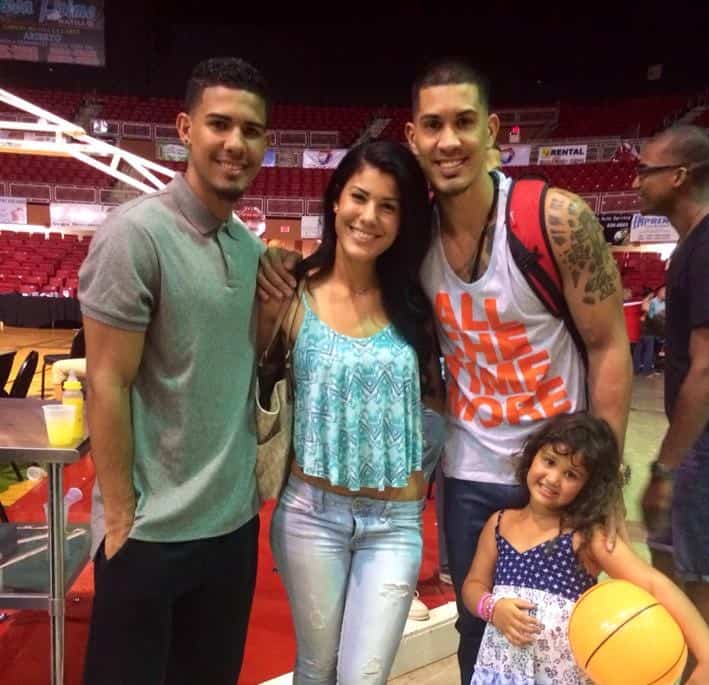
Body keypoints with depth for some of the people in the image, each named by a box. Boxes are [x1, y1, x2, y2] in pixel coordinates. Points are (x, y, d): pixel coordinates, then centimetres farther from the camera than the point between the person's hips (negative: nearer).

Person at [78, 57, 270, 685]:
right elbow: (107, 385, -15)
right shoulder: (136, 234, -16)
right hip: (152, 531, -6)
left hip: (235, 521, 6)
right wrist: (121, 520, -12)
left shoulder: (253, 247, 4)